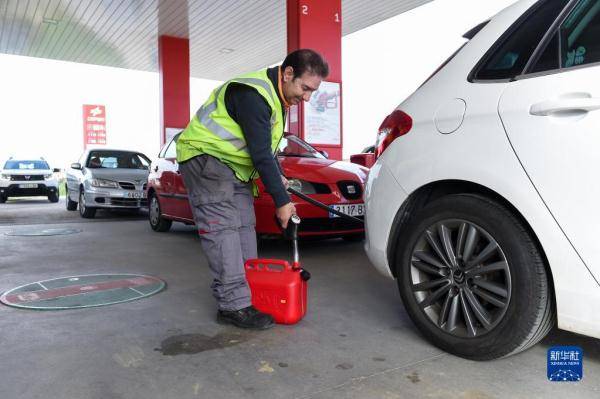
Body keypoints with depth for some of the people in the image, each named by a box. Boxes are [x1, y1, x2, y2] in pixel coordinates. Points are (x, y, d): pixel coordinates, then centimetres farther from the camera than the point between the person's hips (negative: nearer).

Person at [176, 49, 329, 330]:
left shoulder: (275, 96, 8)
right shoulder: (253, 95, -25)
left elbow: (266, 146, 18)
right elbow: (260, 154, -28)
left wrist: (277, 176, 5)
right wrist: (281, 200, -24)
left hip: (235, 166, 10)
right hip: (205, 158, -10)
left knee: (244, 227, 7)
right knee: (223, 228, -15)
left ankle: (248, 294, 14)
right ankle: (234, 306, -12)